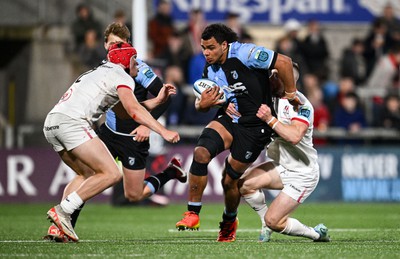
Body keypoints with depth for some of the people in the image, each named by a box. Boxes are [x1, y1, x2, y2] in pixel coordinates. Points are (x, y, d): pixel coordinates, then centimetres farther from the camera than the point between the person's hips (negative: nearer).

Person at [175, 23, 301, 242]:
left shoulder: (243, 53, -18)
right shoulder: (210, 70, 5)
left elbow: (284, 62, -22)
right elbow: (200, 104, 15)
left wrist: (290, 93, -13)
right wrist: (202, 104, -9)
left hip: (255, 127, -6)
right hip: (229, 119, 6)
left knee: (230, 179, 1)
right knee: (201, 152, -22)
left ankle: (229, 222, 33)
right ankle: (192, 214, -14)